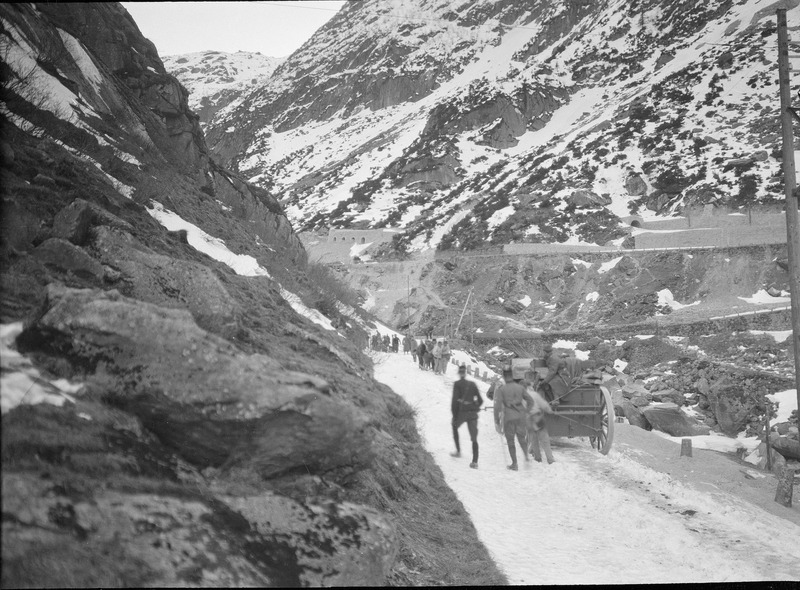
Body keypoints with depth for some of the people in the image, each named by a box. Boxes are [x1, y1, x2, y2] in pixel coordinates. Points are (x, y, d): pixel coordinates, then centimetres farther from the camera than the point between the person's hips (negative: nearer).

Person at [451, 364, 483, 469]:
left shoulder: (457, 384, -4)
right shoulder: (472, 384, 8)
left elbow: (455, 400, -13)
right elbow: (480, 400, 8)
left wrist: (454, 416, -8)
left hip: (461, 411, -3)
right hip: (473, 413, 3)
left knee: (455, 427, 29)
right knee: (474, 438, 3)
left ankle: (458, 451, 28)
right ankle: (475, 461, -9)